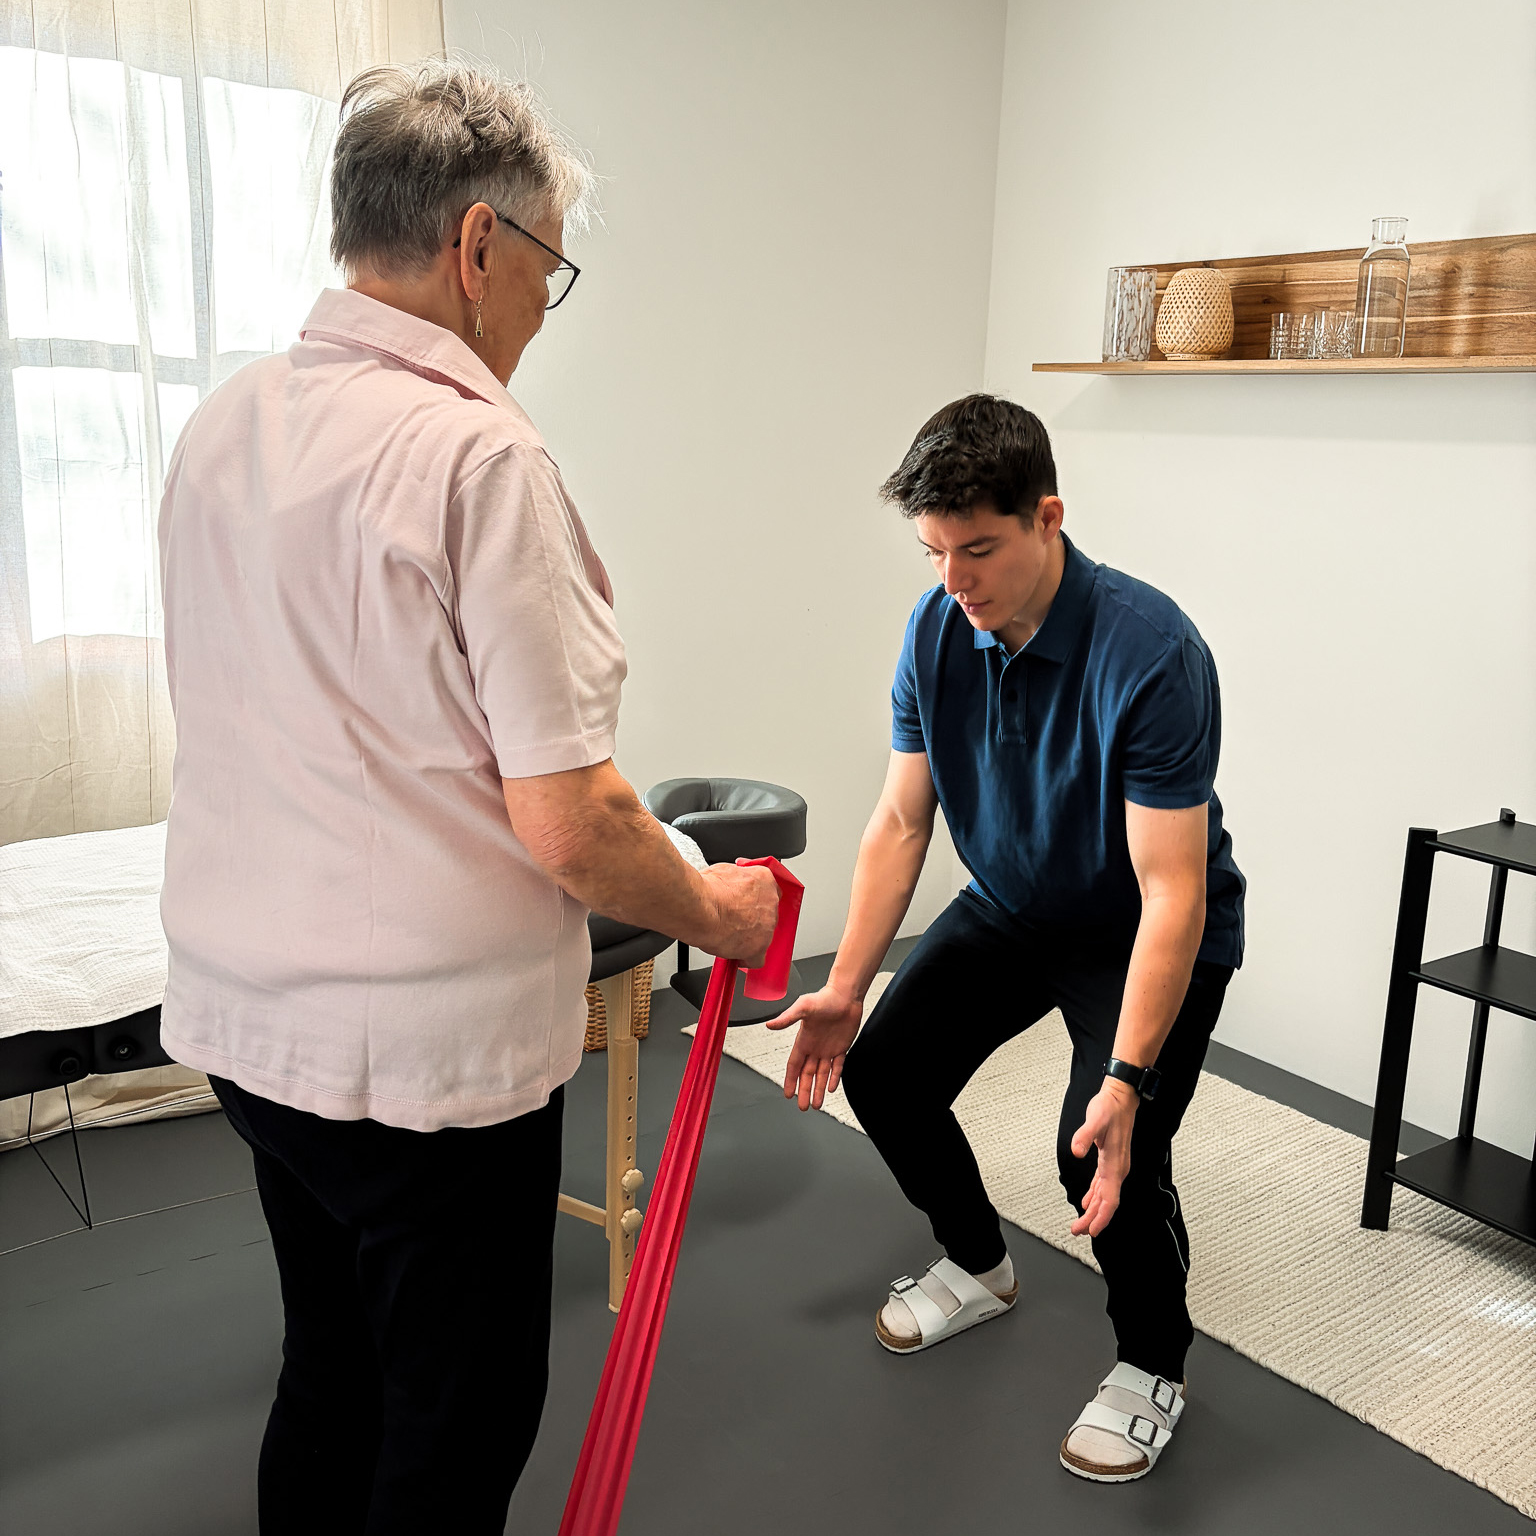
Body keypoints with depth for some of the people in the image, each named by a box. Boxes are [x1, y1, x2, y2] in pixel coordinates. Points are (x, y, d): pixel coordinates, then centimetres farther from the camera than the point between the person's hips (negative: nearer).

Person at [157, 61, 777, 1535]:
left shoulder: (217, 427, 5)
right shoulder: (477, 453, -20)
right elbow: (565, 819, -22)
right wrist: (710, 908, -3)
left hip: (245, 1019, 8)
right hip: (428, 1042, -8)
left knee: (331, 1369, 25)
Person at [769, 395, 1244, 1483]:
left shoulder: (1153, 654, -33)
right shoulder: (937, 629, -14)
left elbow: (1170, 891, -32)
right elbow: (902, 822, -7)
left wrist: (1127, 1078, -38)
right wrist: (846, 987, -12)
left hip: (1146, 933, -6)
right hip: (1010, 911, 6)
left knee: (1107, 1149, -23)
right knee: (881, 1071, -1)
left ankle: (1154, 1366, 10)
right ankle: (978, 1265, 28)